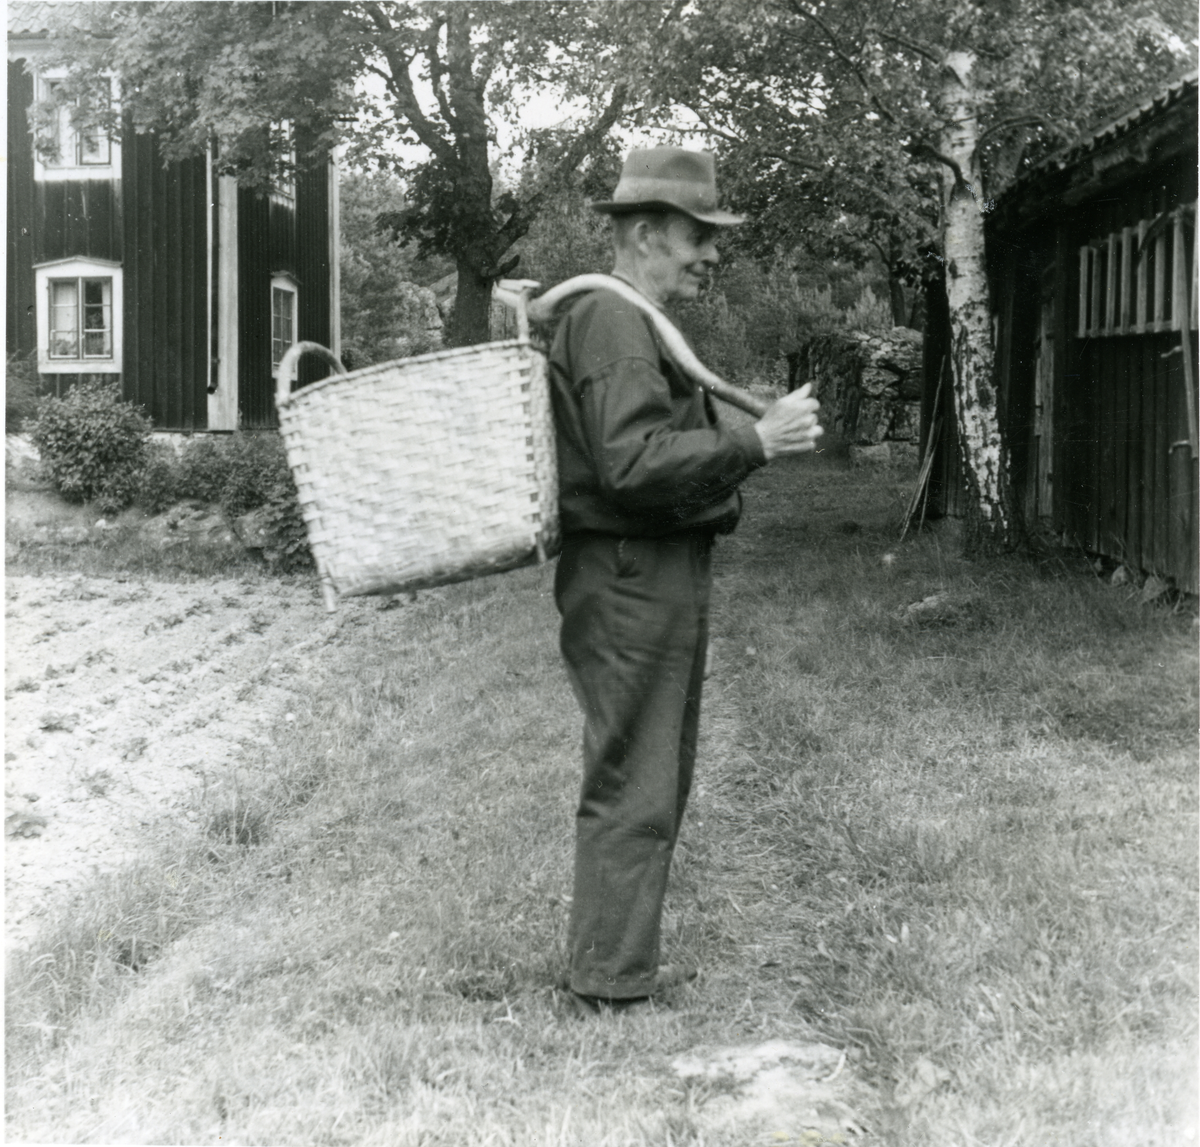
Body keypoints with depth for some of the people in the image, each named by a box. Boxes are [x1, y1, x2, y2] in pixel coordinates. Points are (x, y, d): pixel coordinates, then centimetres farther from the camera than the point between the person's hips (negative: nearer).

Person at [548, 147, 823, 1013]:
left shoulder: (637, 323, 19)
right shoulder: (614, 323, -16)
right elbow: (634, 462, -27)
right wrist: (756, 443, -25)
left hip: (658, 578, 11)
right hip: (633, 579, -11)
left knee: (652, 785, 17)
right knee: (633, 791, -4)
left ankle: (624, 965, 27)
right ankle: (612, 984, 6)